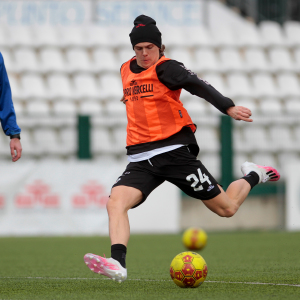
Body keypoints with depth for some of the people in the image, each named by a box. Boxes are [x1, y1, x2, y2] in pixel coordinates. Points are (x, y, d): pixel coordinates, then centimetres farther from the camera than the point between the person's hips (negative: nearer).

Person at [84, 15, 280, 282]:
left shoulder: (165, 68, -10)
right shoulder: (126, 70, 13)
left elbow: (198, 85, -28)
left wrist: (228, 107, -40)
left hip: (175, 152, -5)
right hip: (141, 159, 5)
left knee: (227, 209, 1)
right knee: (116, 202, -23)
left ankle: (253, 177, 31)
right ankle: (118, 264, -34)